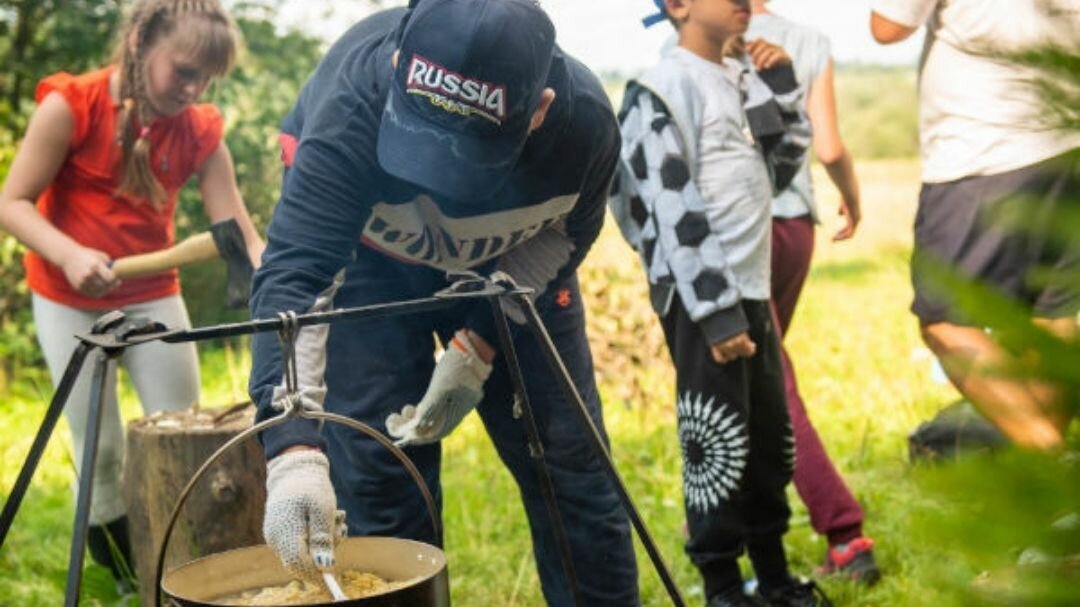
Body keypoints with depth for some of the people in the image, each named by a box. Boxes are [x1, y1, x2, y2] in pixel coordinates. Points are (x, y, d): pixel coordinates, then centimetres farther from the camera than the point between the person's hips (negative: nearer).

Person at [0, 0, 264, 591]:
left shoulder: (199, 131, -10)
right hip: (69, 301, -3)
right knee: (100, 449, 0)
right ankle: (121, 572, 20)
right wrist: (70, 254, -34)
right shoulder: (71, 105, -18)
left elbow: (242, 238, -14)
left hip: (153, 298, 3)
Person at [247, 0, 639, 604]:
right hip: (367, 259, -1)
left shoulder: (586, 119, -31)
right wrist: (295, 451, -54)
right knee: (379, 480, -6)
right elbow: (292, 274, -42)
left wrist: (478, 349, -18)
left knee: (570, 467, 1)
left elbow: (564, 233, -10)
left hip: (512, 268, 2)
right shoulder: (354, 101, -38)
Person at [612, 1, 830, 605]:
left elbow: (785, 164, 20)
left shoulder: (741, 76, 14)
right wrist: (715, 309, -20)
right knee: (719, 443, -3)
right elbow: (677, 212, -17)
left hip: (750, 286, 8)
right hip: (702, 296, -8)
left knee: (770, 437, 13)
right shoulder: (664, 89, -10)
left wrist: (780, 86, 9)